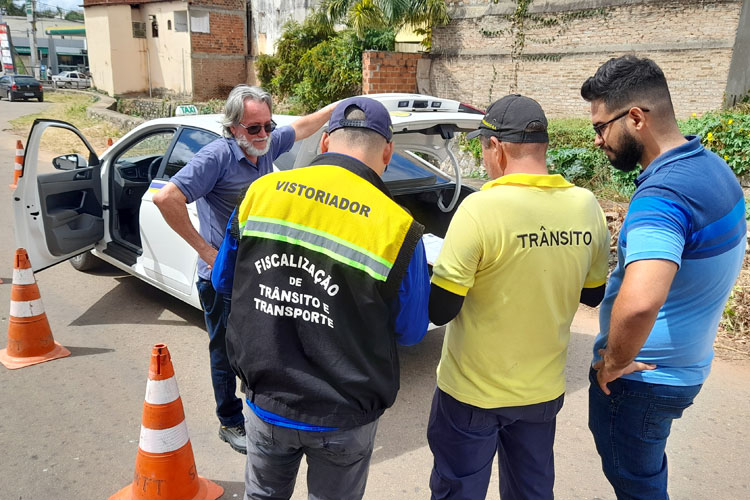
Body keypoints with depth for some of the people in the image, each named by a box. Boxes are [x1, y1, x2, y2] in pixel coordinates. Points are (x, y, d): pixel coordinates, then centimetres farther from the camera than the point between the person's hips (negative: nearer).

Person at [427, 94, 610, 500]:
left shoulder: (481, 208, -23)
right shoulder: (587, 206, -6)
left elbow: (439, 310, -20)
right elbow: (592, 295, 7)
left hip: (473, 391, -5)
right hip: (544, 389, 6)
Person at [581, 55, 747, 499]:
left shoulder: (662, 195, -30)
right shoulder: (712, 166, 1)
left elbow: (639, 302, -48)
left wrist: (613, 362, -26)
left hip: (641, 377, -9)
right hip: (687, 364, 9)